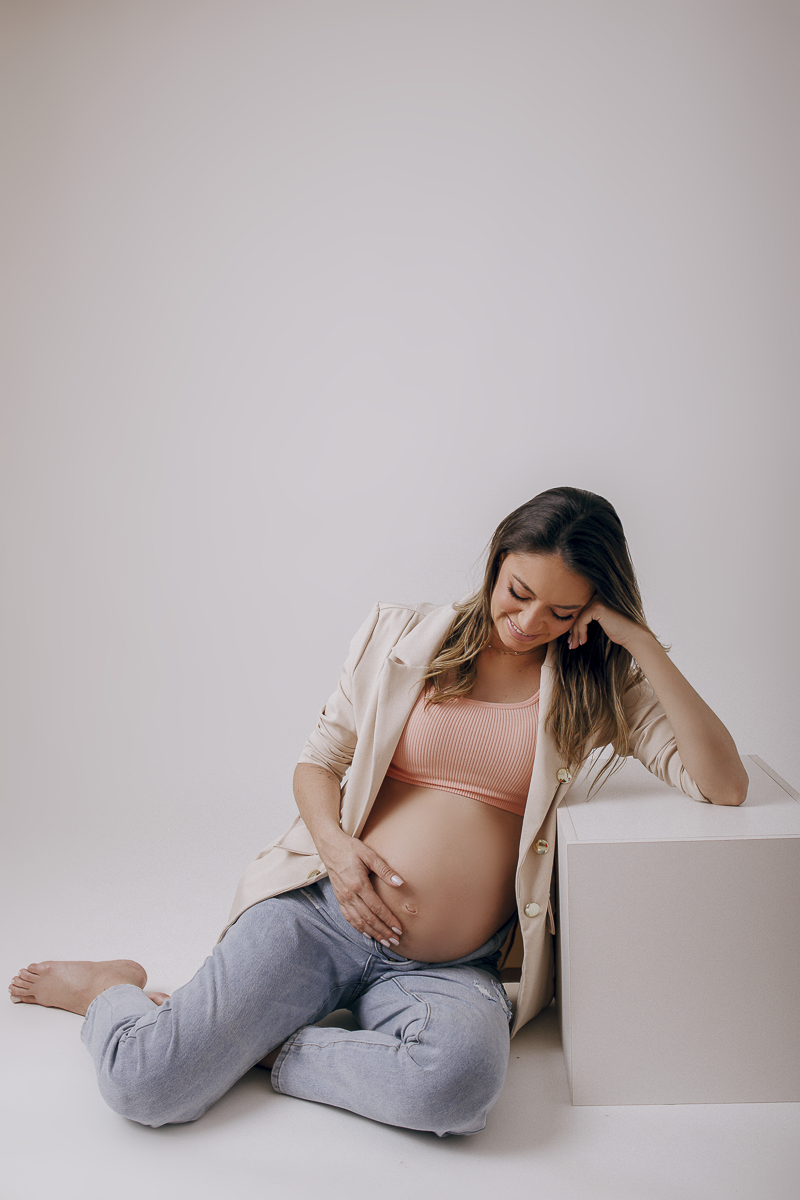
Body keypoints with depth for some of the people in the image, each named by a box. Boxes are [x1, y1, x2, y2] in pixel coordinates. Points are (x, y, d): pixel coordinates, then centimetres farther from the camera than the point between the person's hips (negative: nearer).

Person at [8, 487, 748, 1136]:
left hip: (450, 968, 1)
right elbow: (318, 763, 9)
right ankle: (108, 991, 22)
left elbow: (724, 785, -7)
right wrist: (334, 842, -12)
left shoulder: (597, 688, 5)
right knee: (145, 1084, -15)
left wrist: (641, 642, -12)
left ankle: (258, 1047, -7)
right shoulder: (403, 635, 5)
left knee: (461, 1080, -35)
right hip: (323, 911, 0)